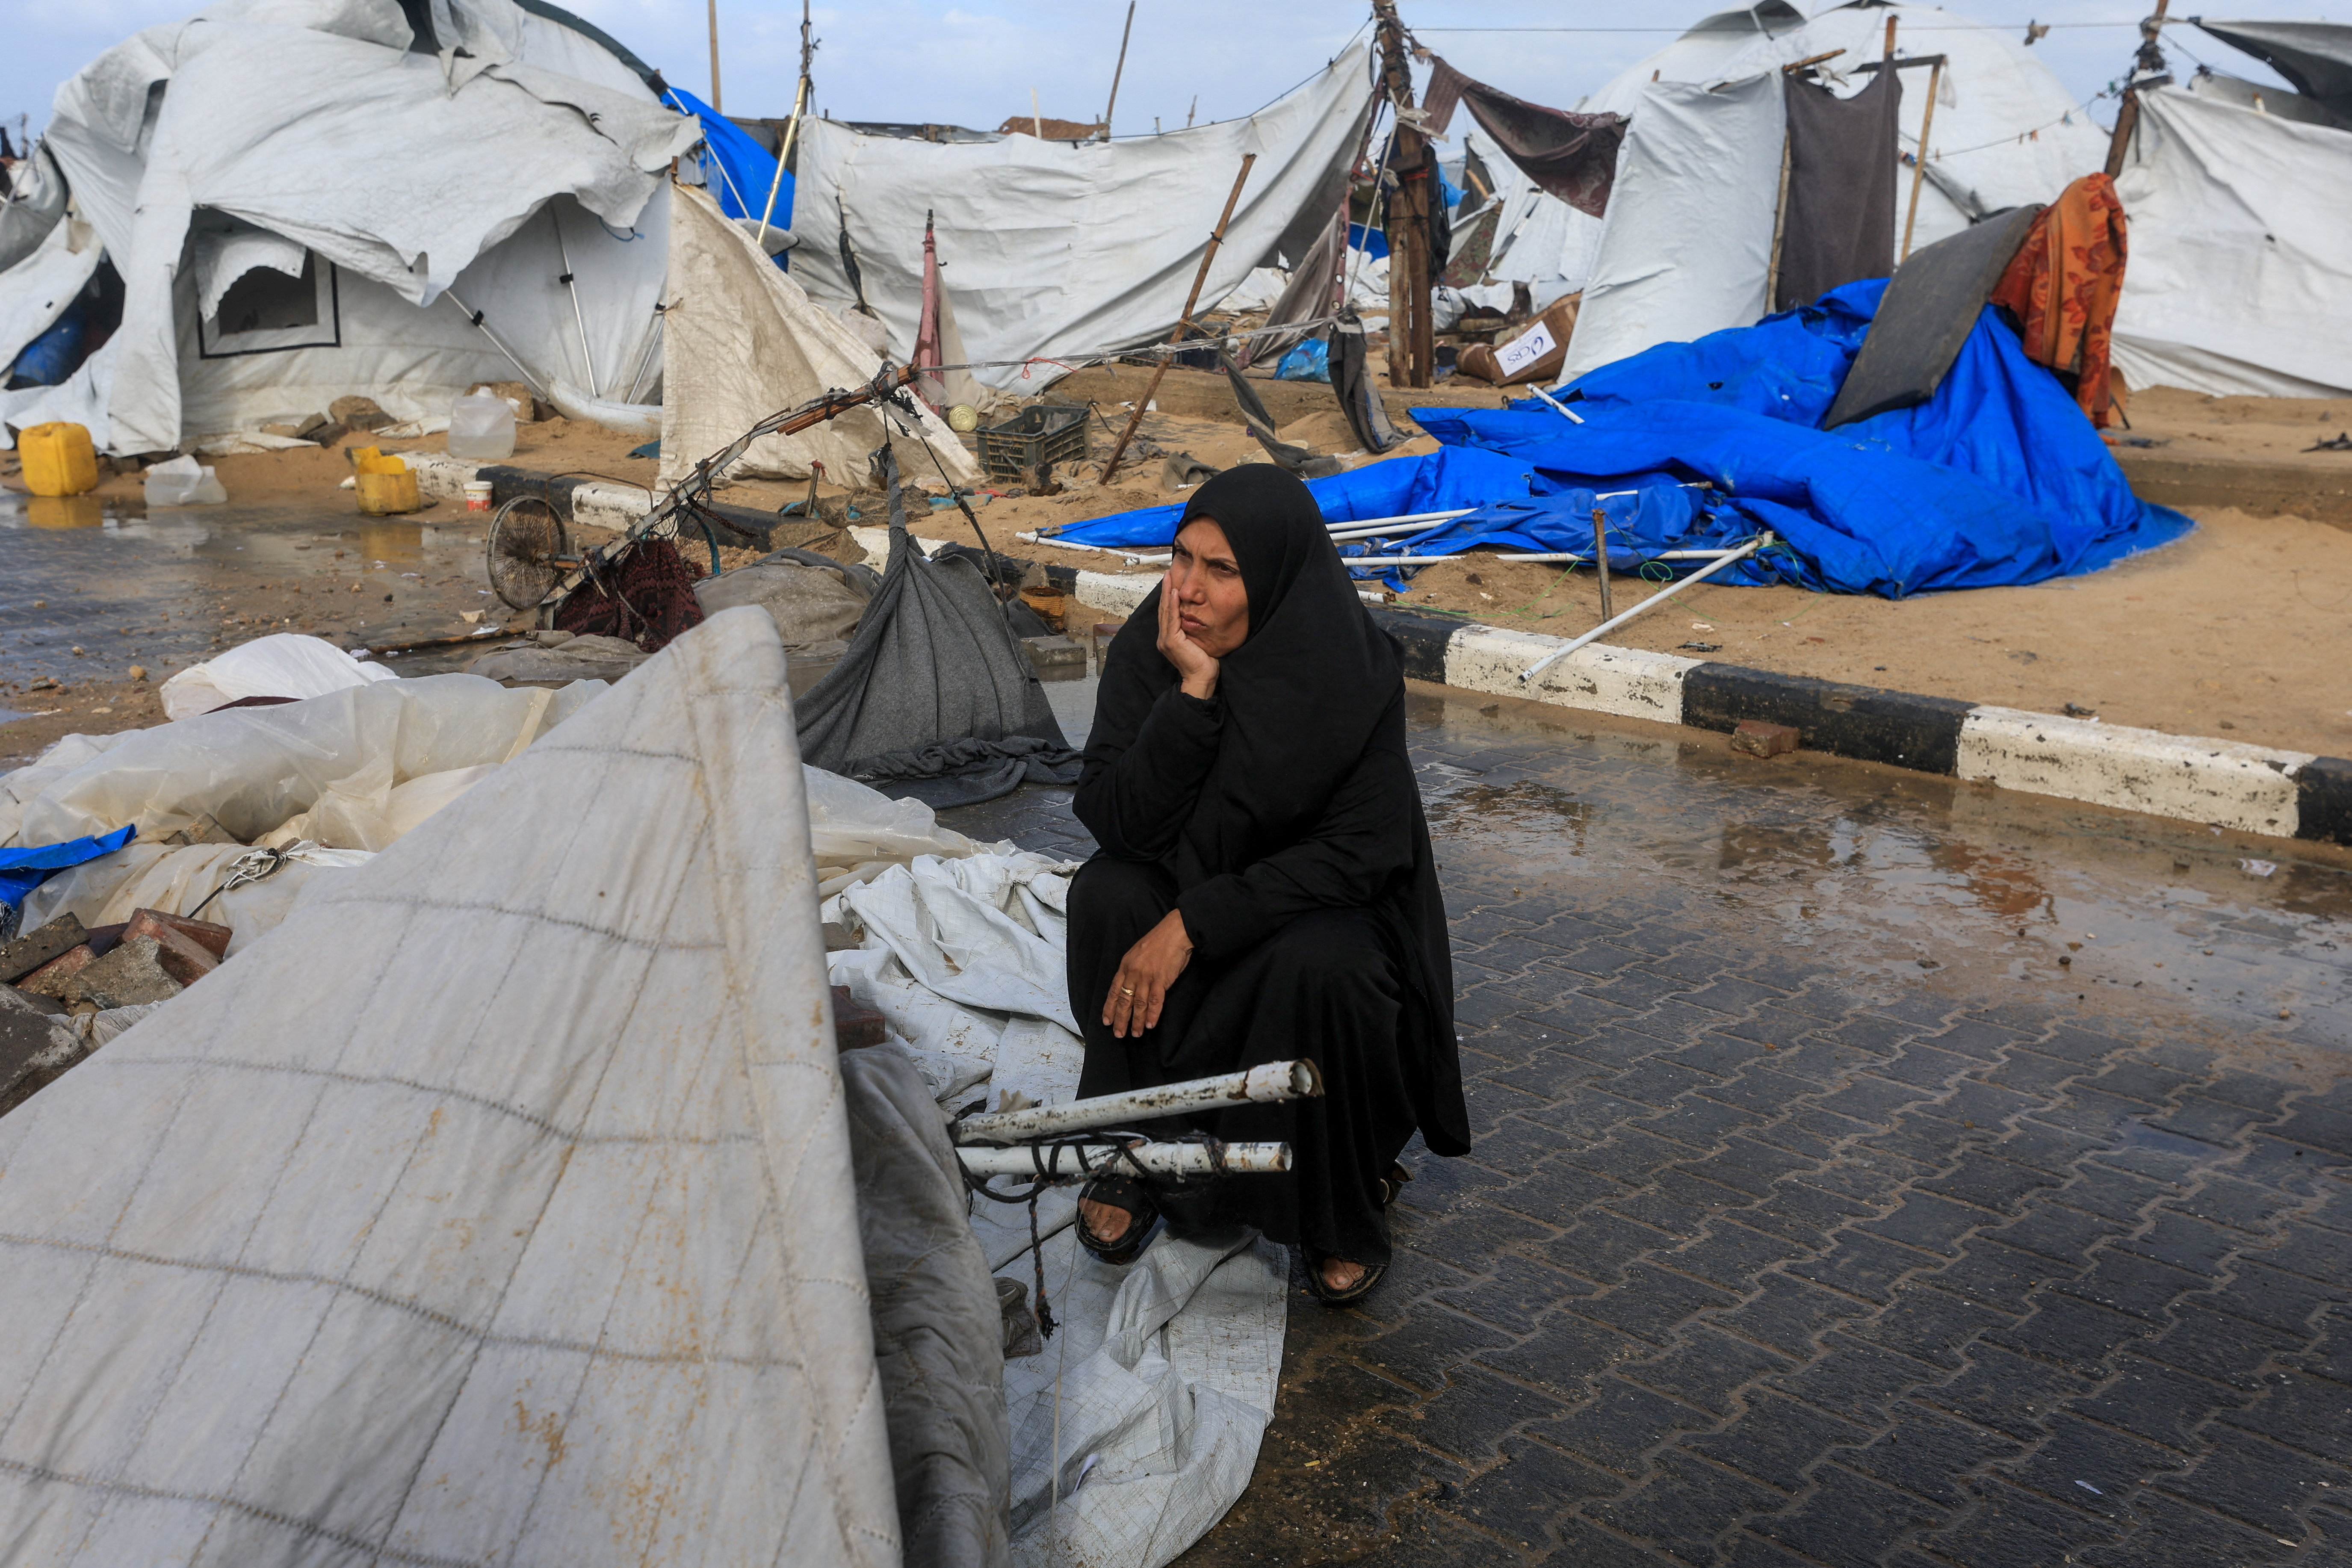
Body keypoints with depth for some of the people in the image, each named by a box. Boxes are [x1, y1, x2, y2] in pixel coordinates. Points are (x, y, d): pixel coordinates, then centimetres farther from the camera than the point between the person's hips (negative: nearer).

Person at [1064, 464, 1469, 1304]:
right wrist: (1195, 689, -33)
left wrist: (1197, 923, -30)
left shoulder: (1355, 670, -22)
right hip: (1181, 889, 3)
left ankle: (1345, 1205, -7)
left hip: (1318, 905, -2)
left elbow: (1361, 850, -25)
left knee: (1319, 964, -34)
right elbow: (1120, 822, -22)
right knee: (1106, 894, -27)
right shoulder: (1146, 652, -15)